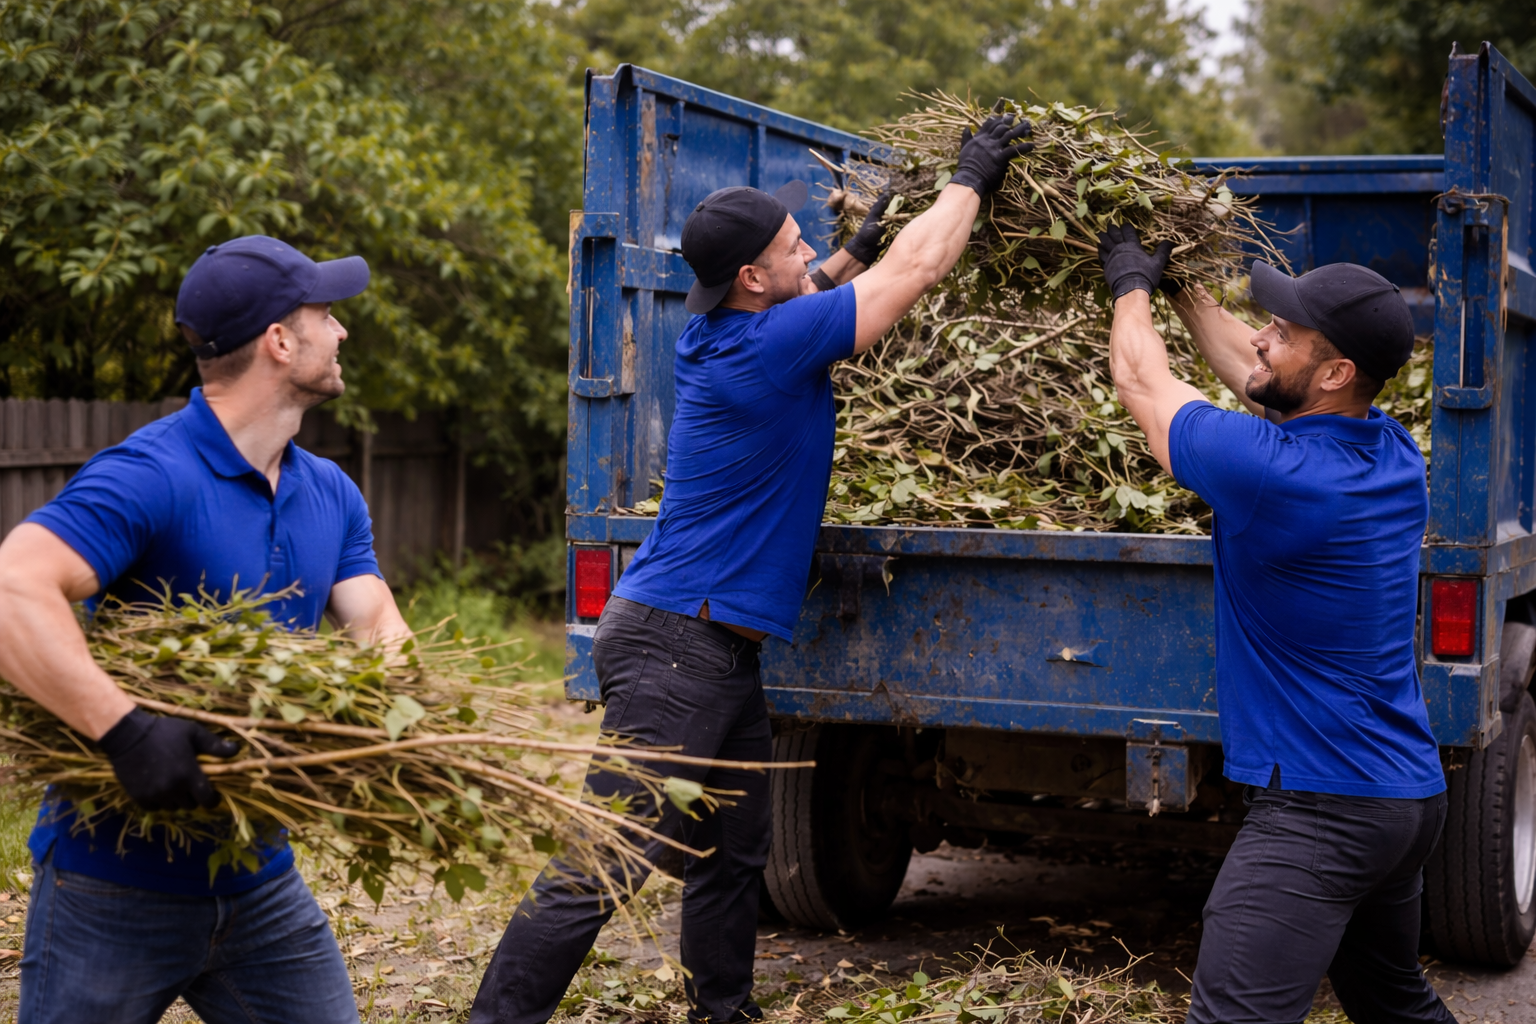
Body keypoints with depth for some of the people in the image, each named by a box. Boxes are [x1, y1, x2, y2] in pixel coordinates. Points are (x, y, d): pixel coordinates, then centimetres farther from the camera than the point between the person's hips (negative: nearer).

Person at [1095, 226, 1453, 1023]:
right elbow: (1250, 373, 21)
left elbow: (1140, 382, -3)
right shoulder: (1392, 453, 2)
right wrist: (1177, 284, 28)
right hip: (1412, 795, 10)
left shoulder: (1271, 470, -22)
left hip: (1318, 809, -10)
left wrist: (1131, 285, 15)